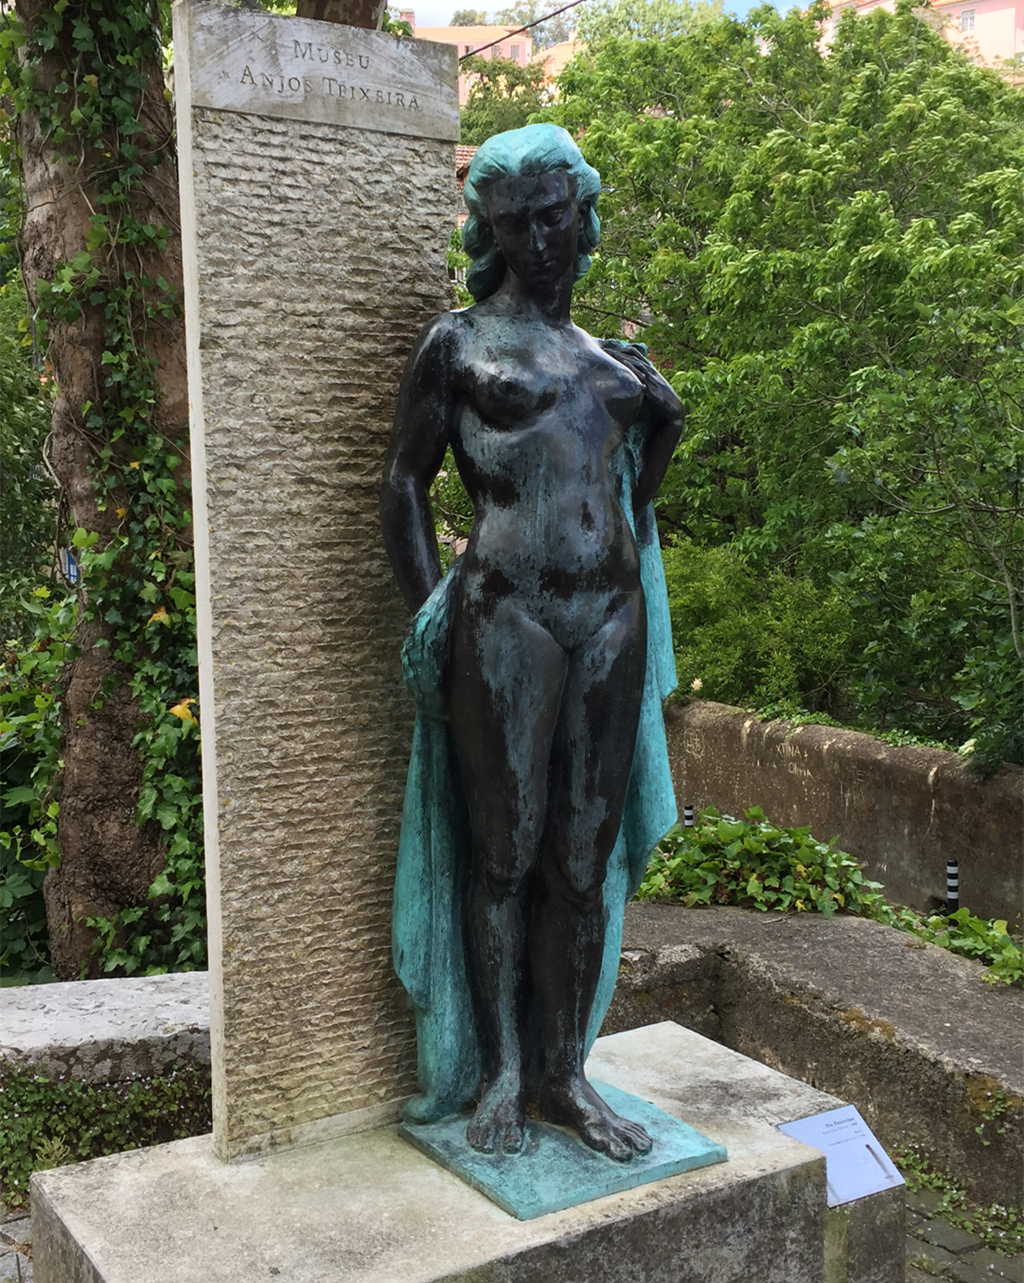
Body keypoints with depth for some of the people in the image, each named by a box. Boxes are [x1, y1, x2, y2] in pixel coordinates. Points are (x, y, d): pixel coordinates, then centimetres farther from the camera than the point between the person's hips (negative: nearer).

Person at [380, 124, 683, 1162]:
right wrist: (431, 619, -5)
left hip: (610, 618, 5)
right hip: (506, 618, -5)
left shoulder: (608, 356, 18)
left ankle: (565, 1075, 21)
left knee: (585, 859, 8)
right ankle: (501, 1071, 19)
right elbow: (404, 483, 2)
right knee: (504, 853, 2)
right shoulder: (457, 344, 5)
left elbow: (661, 426, 34)